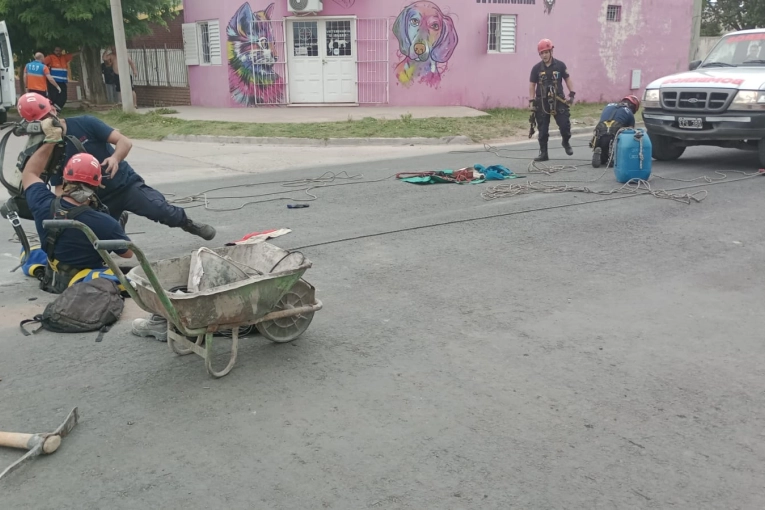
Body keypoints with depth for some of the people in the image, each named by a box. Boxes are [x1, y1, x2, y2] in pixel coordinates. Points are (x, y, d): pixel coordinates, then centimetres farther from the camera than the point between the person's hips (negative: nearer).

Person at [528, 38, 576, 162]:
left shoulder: (560, 65, 0)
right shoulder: (536, 68, 1)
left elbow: (567, 79, 8)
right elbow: (532, 85, 3)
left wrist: (572, 94, 0)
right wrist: (531, 102, -4)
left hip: (558, 101, 0)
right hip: (542, 102, 0)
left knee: (565, 124, -6)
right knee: (543, 130, 2)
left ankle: (566, 143, 23)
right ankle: (543, 153, 11)